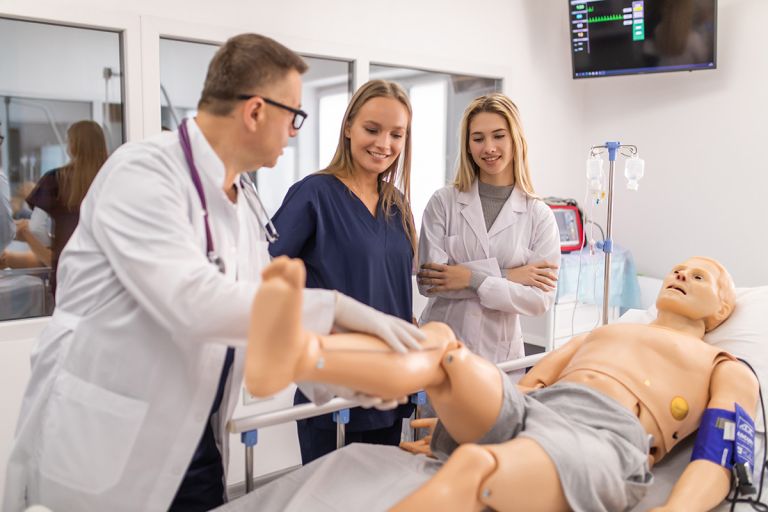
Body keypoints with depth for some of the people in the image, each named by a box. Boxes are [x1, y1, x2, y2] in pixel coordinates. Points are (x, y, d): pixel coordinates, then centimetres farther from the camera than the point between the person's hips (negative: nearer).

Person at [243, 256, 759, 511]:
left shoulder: (729, 371, 23)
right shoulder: (596, 333, 37)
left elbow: (717, 460, 4)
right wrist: (448, 414, 14)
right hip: (522, 410, 6)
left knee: (474, 467, -38)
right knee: (437, 341, -22)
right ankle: (295, 354, -48)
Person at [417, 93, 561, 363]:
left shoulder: (539, 216, -2)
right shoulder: (443, 202, -4)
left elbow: (541, 298, -9)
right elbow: (428, 280, -13)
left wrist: (474, 279, -18)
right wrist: (507, 275, -15)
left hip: (499, 351, 1)